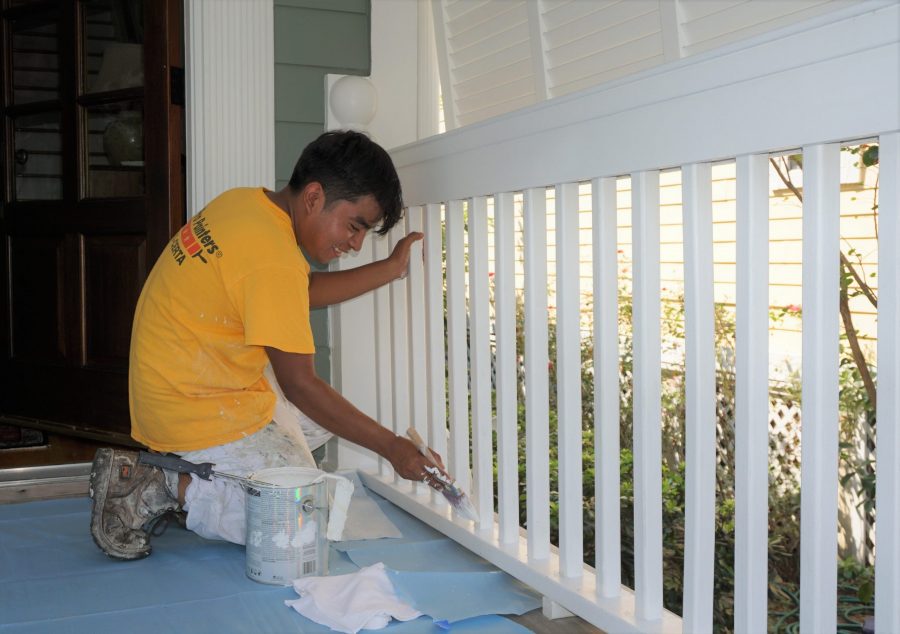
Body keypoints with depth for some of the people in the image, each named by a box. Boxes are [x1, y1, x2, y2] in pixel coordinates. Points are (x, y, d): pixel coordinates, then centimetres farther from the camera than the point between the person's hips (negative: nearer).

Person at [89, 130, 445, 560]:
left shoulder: (245, 202, 2)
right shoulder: (274, 260, -25)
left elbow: (306, 291, 15)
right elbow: (300, 385, -21)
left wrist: (391, 268, 9)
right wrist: (391, 447, -15)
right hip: (201, 418, -10)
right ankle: (169, 488, -8)